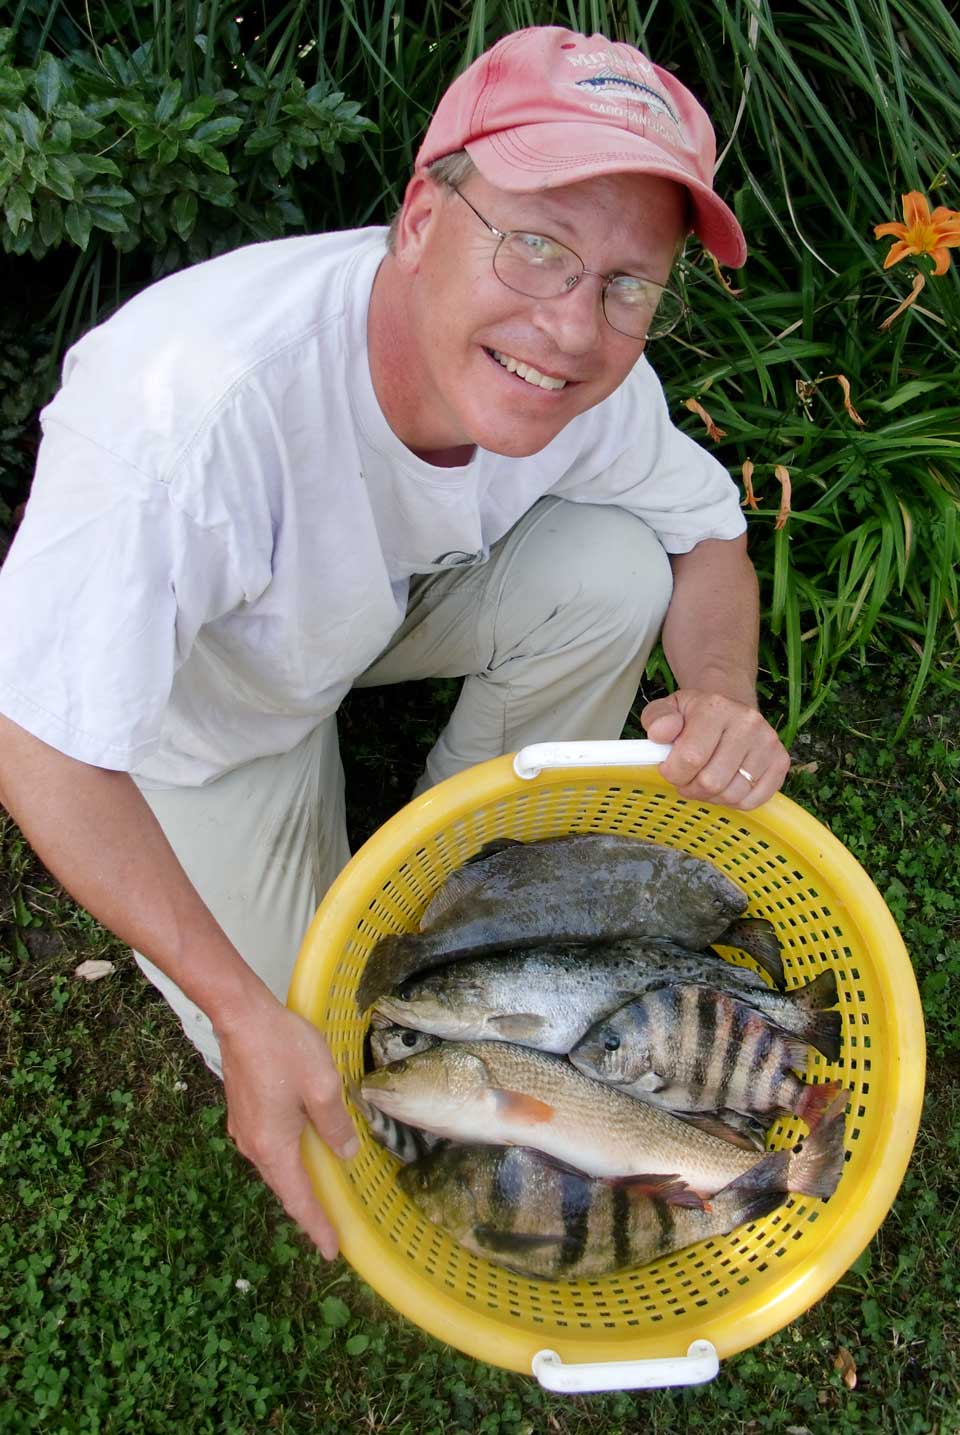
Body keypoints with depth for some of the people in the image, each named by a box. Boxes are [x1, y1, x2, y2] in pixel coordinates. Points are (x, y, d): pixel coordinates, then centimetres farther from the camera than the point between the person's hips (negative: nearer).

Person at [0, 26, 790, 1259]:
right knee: (293, 1050, -5)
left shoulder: (593, 375, -26)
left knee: (613, 568, -22)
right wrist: (245, 1011, -36)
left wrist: (723, 695, -30)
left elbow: (708, 531, -7)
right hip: (211, 699, -3)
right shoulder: (195, 404, -43)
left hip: (394, 592, 4)